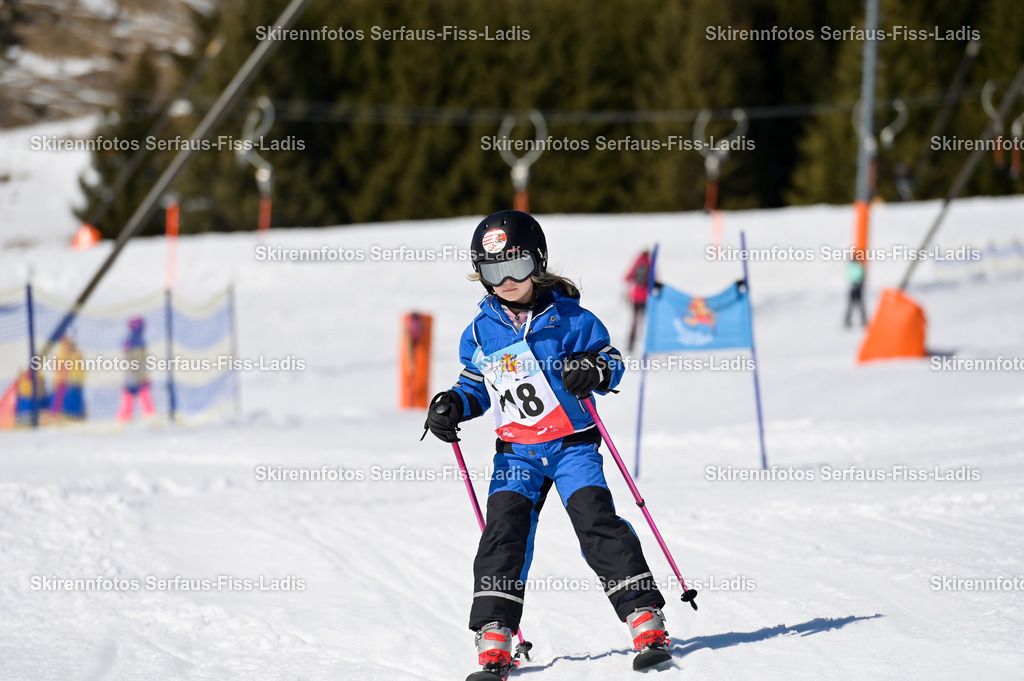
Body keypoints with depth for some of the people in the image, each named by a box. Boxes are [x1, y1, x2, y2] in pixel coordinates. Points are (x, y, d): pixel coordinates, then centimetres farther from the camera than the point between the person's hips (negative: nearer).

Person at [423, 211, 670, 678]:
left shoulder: (568, 318, -2)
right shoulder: (480, 333, 7)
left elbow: (611, 361, 2)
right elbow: (476, 386, 19)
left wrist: (594, 370, -20)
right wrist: (453, 405, -1)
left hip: (572, 443, -3)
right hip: (516, 452, 3)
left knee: (597, 522, -15)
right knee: (503, 534, -11)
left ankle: (647, 623, -12)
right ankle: (494, 641, -11)